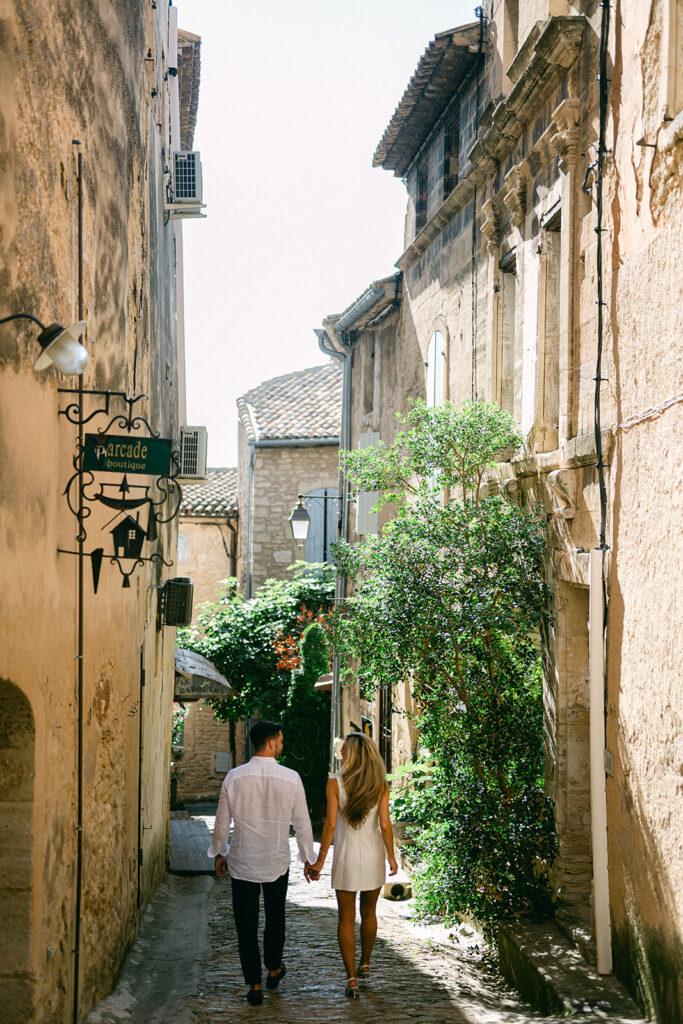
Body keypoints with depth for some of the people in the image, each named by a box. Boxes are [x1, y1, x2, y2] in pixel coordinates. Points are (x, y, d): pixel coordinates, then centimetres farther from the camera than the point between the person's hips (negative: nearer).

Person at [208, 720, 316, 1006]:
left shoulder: (234, 777, -8)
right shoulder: (291, 778, -10)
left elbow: (222, 822, 1)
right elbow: (302, 823, -3)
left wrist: (218, 853, 16)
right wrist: (308, 858, 10)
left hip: (242, 862, 0)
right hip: (277, 862, 0)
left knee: (246, 924, 8)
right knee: (275, 918, 21)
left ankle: (255, 985, 10)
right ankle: (274, 970, 38)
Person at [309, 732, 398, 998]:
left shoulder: (335, 784, -11)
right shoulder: (381, 785, -5)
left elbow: (330, 825, -12)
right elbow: (385, 825, -6)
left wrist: (320, 860, -4)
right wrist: (391, 856, 6)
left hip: (346, 856, -2)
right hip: (373, 856, 2)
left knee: (346, 918, 6)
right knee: (369, 913, 21)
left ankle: (351, 979, 2)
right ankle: (364, 966, 36)